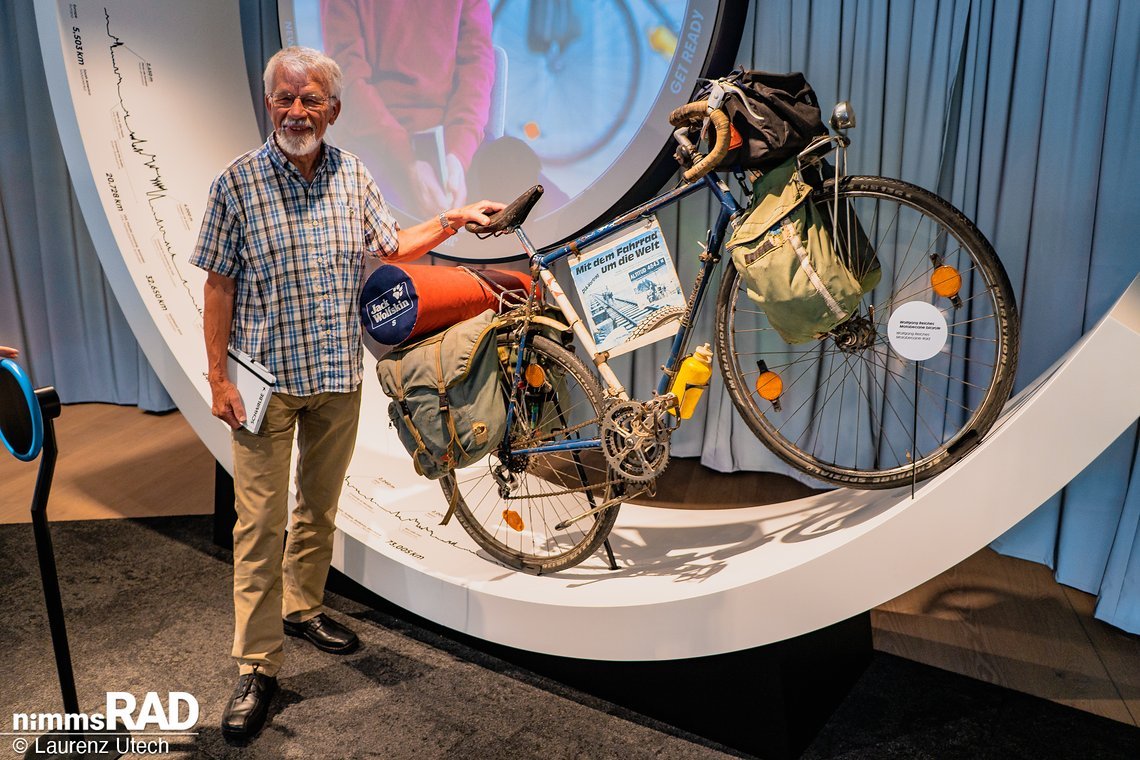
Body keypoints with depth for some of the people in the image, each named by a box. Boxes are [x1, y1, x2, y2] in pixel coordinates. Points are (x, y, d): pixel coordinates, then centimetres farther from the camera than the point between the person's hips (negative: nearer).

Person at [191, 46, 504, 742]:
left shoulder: (354, 176, 4)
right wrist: (218, 378, -8)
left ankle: (303, 607, 39)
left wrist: (452, 221, 5)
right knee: (261, 523, -1)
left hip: (339, 375, 4)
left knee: (320, 506, 17)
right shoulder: (238, 182, -7)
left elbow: (392, 247, 17)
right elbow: (220, 285, -5)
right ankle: (258, 668, 10)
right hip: (266, 378, -4)